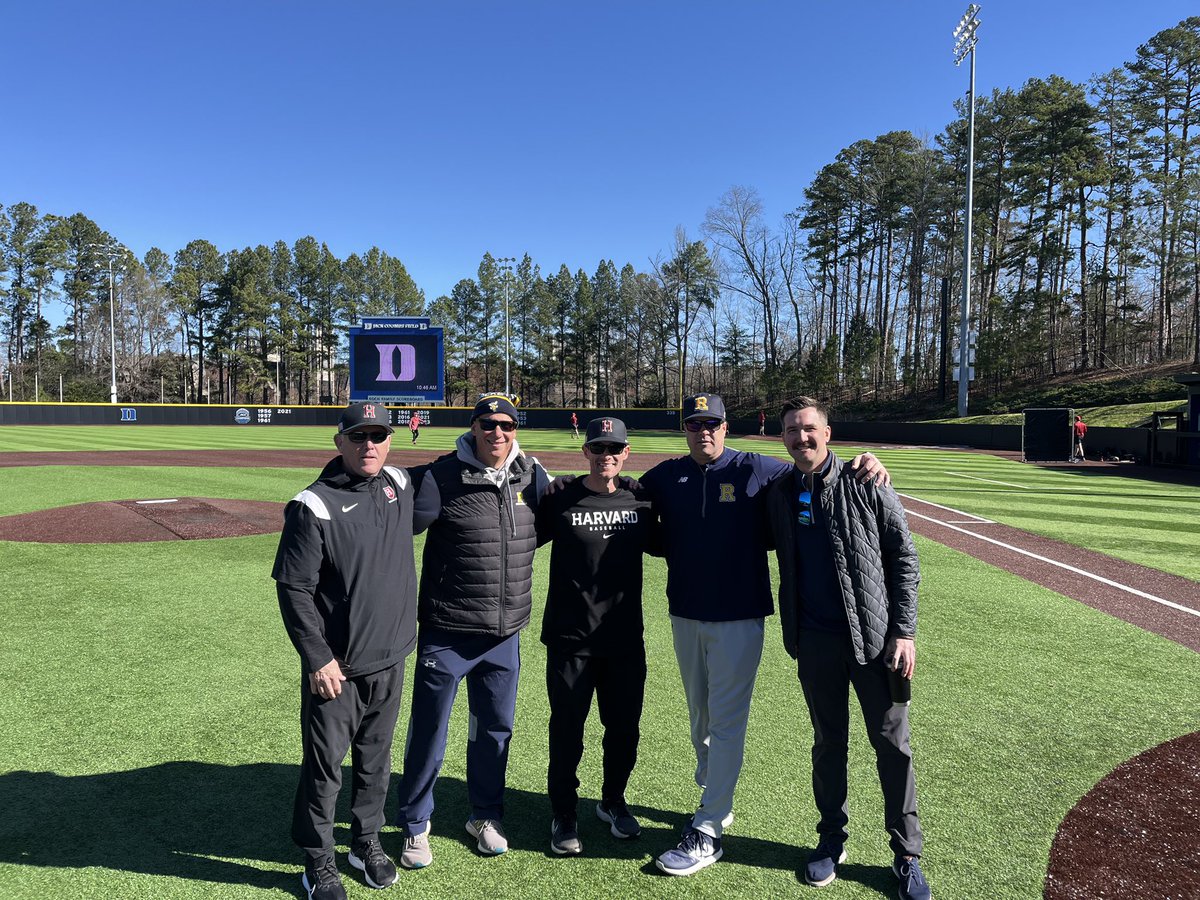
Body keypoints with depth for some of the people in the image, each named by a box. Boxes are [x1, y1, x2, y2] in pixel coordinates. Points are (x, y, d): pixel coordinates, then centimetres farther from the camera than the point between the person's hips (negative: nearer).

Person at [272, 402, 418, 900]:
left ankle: (366, 841, 40)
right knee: (325, 764, 10)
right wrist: (318, 658, -15)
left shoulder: (401, 484, 1)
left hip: (390, 660, 5)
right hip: (336, 666, -5)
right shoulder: (314, 506, -16)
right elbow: (294, 589, -14)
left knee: (375, 758, 20)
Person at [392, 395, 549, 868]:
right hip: (446, 633, -4)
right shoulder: (443, 476, -13)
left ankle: (485, 816, 40)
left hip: (506, 636, 4)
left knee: (495, 729, 19)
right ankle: (414, 826, 31)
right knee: (428, 732, 9)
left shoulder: (533, 476, 1)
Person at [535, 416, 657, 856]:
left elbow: (657, 544, 17)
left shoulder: (641, 498, 2)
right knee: (566, 730, 8)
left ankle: (613, 802, 40)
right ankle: (564, 815, 29)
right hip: (570, 638, -3)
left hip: (625, 638, 3)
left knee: (624, 728, 16)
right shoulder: (560, 499, -7)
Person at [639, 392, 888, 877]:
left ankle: (707, 833, 10)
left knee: (726, 723, 1)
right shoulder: (664, 477, 3)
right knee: (700, 718, 17)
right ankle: (716, 802, 37)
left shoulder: (756, 470, -6)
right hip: (685, 615, 4)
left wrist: (865, 463, -18)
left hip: (739, 618, -4)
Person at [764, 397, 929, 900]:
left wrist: (904, 632, -9)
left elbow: (904, 559, -5)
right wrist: (791, 634, 9)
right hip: (816, 643, 3)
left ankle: (906, 854, 23)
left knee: (892, 745, 6)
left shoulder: (866, 484, -6)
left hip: (875, 638, -2)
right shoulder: (780, 495, 4)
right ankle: (831, 839, 32)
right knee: (828, 743, 15)